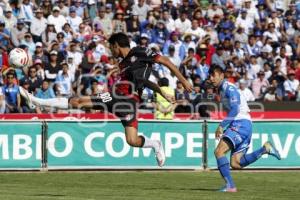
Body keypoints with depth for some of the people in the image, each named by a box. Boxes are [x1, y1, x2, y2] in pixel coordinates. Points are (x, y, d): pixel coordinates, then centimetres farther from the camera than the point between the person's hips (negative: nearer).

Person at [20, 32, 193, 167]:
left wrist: (183, 80, -7)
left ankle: (156, 145, 11)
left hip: (129, 101, -8)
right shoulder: (123, 63, 22)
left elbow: (165, 61, -4)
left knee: (132, 140, -19)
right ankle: (36, 101, 5)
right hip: (114, 96, 8)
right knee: (77, 101, 4)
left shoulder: (139, 53, -2)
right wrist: (163, 94, 21)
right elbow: (143, 80, 27)